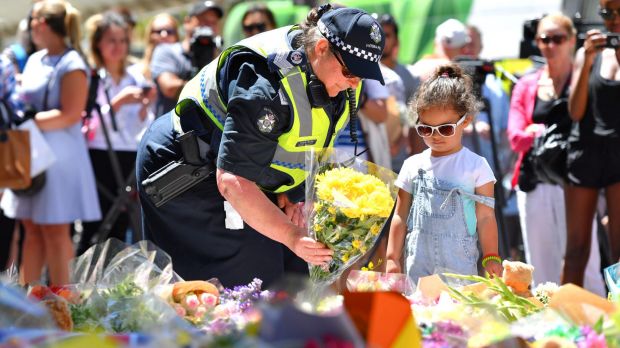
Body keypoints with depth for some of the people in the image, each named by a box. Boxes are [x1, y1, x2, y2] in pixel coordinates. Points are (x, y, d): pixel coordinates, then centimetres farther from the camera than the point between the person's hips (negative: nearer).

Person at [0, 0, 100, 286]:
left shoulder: (71, 66, -12)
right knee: (32, 228, 10)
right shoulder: (35, 61, 14)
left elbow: (70, 115, -18)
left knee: (55, 230, -3)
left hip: (58, 156, -8)